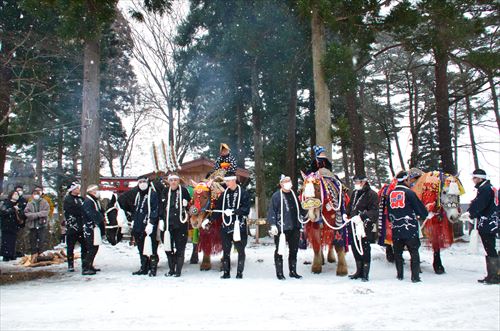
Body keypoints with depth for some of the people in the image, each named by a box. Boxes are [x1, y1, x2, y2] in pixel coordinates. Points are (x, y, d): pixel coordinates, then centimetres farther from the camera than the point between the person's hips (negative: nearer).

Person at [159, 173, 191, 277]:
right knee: (168, 246, 7)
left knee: (180, 247, -1)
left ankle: (178, 270, 7)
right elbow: (161, 207, 12)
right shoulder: (166, 192, 12)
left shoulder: (183, 191, 3)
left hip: (180, 223, -3)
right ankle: (171, 269, 19)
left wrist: (185, 204, -10)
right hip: (168, 223, 3)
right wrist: (161, 219, 5)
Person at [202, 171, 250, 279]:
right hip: (226, 225, 4)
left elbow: (246, 209, -13)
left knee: (240, 250, 4)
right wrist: (209, 220, 5)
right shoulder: (224, 194, 12)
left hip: (240, 226, -4)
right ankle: (226, 272, 16)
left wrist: (233, 211, -22)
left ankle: (239, 273, 13)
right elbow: (218, 209, 14)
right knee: (226, 250, 7)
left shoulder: (243, 193, -4)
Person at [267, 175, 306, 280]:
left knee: (294, 250, 14)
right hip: (281, 228, -5)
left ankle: (293, 271, 27)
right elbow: (272, 211, -10)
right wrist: (273, 225, -16)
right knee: (279, 250, 5)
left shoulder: (294, 195, 10)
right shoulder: (276, 195, -7)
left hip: (295, 227, 6)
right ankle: (279, 272, 16)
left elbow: (300, 209, 20)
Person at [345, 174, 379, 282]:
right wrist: (346, 214, 7)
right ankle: (359, 271, 28)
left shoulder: (372, 194, -11)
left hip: (365, 227, -7)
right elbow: (350, 206, 24)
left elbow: (374, 211, -18)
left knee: (365, 249, 0)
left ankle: (365, 274, 12)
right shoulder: (354, 193, 13)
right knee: (355, 248, 14)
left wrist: (361, 217, -28)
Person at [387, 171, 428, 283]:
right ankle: (415, 276, 2)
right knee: (414, 252, 4)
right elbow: (422, 212, -4)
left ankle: (399, 275, 19)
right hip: (410, 229, -5)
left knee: (398, 252, 15)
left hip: (396, 230, 5)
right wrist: (423, 214, 17)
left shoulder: (391, 194, 7)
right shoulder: (409, 193, -9)